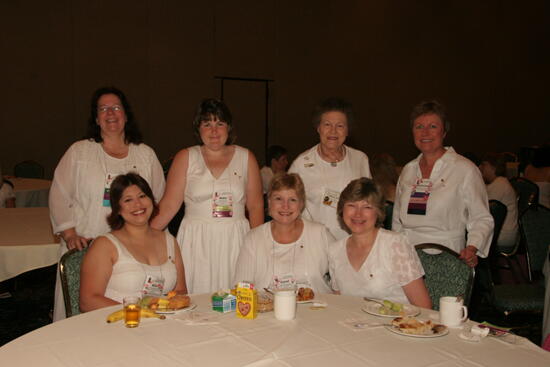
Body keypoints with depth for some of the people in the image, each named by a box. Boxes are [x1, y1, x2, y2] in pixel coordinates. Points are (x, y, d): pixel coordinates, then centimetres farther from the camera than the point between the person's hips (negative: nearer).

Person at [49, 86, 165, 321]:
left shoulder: (146, 155, 10)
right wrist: (69, 234, -4)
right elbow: (59, 196, 5)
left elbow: (159, 200, 14)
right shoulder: (79, 152, 6)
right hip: (86, 247, -1)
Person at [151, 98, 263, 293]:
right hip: (196, 243, -1)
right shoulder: (185, 158, 6)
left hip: (235, 242, 1)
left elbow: (256, 206, 8)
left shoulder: (246, 158, 8)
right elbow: (169, 205, 1)